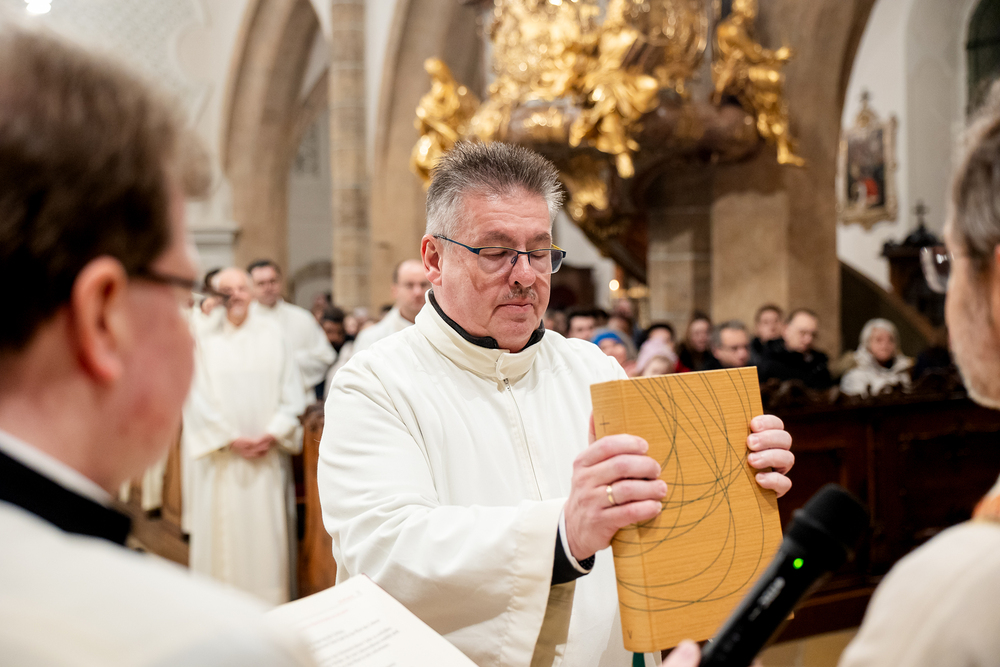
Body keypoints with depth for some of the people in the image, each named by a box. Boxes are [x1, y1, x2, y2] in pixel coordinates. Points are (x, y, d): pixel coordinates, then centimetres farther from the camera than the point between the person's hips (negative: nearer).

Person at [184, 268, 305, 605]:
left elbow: (291, 390, 4)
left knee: (267, 531, 3)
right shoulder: (205, 337, 1)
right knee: (224, 531, 2)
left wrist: (273, 434, -7)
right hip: (221, 457, -1)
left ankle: (271, 605, 12)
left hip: (268, 455, 1)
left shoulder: (272, 333, 6)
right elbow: (197, 397, -3)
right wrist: (230, 439, -9)